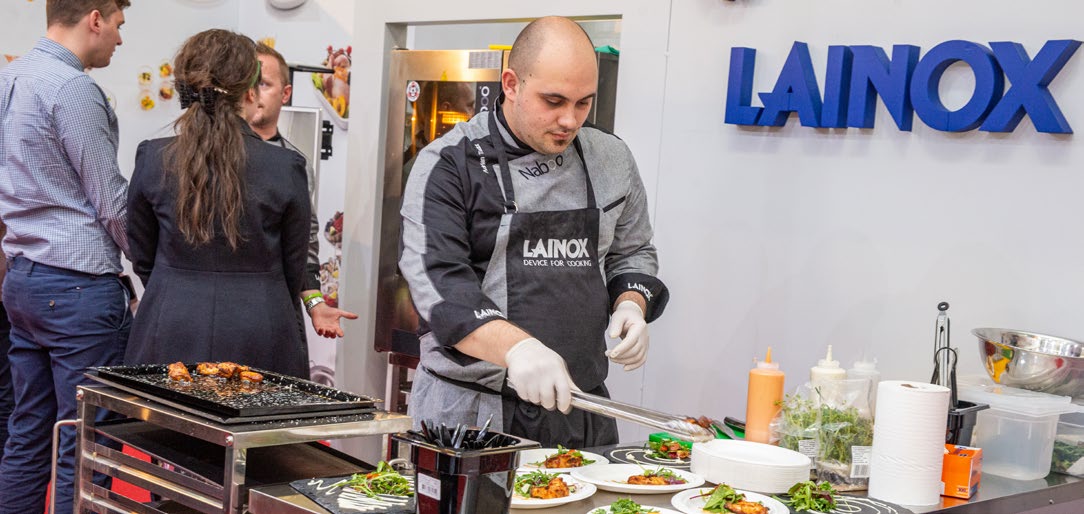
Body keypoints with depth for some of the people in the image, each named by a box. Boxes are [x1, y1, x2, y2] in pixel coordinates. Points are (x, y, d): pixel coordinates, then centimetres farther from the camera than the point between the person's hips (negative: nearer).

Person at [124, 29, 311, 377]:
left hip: (172, 332, 2)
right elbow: (294, 271, 4)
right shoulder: (285, 166, -8)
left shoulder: (152, 159, -3)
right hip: (258, 341, -1)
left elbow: (142, 260, 9)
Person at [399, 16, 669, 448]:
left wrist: (631, 305, -2)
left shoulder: (612, 161, 8)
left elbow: (632, 253, 20)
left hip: (580, 405, 4)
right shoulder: (451, 162, -7)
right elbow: (437, 280, -17)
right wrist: (515, 346, -32)